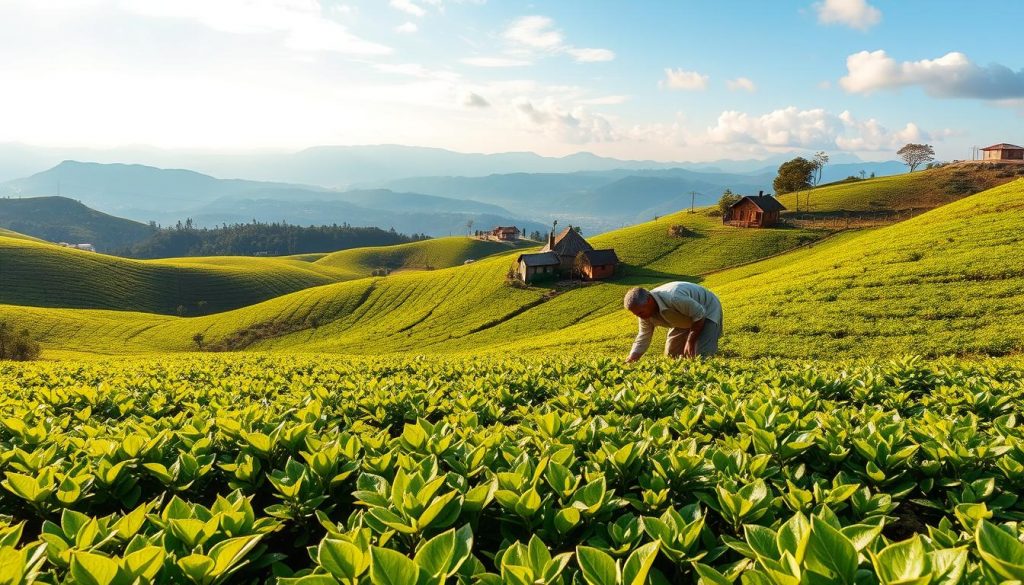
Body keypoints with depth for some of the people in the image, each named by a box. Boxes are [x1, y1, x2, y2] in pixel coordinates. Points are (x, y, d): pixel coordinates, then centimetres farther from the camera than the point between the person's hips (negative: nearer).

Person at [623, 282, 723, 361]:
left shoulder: (673, 298, -42)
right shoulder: (645, 313, -17)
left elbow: (699, 314, -29)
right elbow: (643, 338, -7)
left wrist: (690, 342, -24)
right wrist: (629, 361, -18)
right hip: (685, 320, 7)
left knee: (702, 355, -24)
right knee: (671, 354, 3)